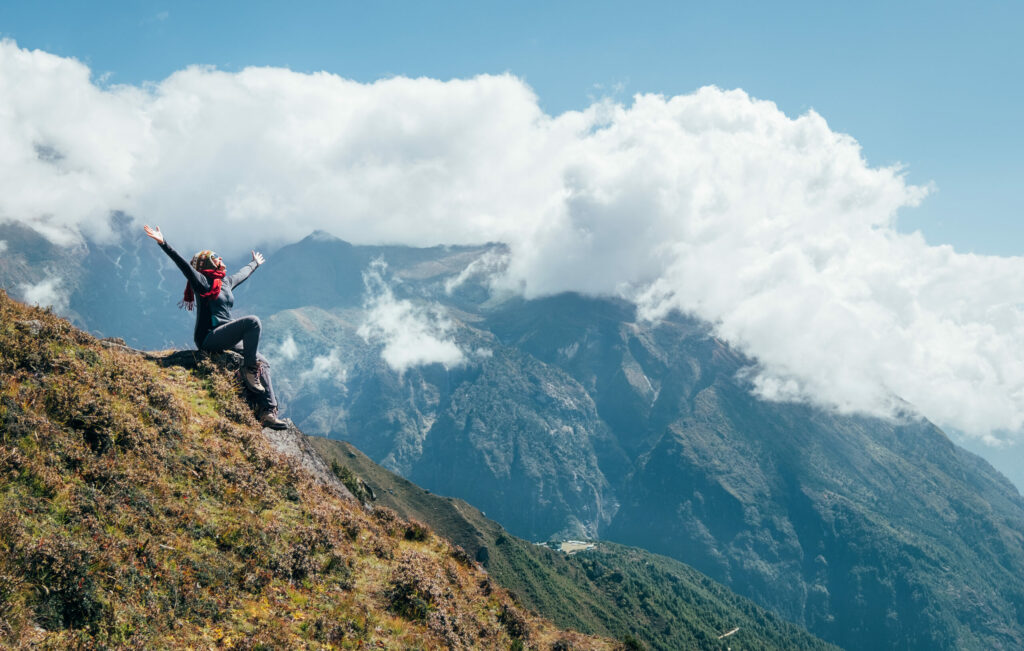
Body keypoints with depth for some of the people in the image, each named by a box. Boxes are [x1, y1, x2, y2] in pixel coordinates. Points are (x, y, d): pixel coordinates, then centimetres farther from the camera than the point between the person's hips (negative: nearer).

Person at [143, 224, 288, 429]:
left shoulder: (226, 282, 19)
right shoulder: (202, 282, -4)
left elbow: (243, 273, 40)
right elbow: (182, 264, -16)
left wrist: (255, 263, 59)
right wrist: (163, 243, -28)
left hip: (226, 339, 8)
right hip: (208, 337, -8)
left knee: (263, 363, -3)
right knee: (253, 321, -23)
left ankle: (267, 412, -8)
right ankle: (249, 369, -15)